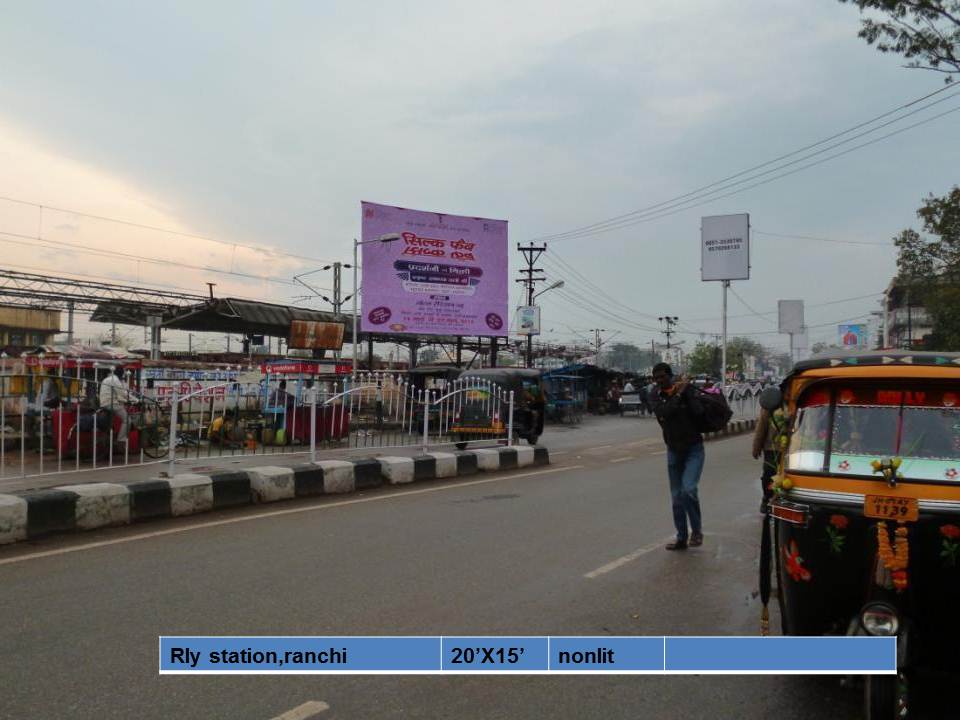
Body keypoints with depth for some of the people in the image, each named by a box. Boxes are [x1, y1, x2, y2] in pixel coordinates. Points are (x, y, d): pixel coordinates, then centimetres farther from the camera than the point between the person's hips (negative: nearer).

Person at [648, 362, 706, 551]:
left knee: (688, 489, -20)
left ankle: (697, 530, 0)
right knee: (676, 496, 9)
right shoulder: (656, 397, 1)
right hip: (673, 450, 4)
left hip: (693, 449, -4)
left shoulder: (687, 388, -7)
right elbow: (663, 412, -19)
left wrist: (687, 391, -17)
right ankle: (681, 538, 21)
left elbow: (699, 411, -21)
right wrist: (677, 395, -17)